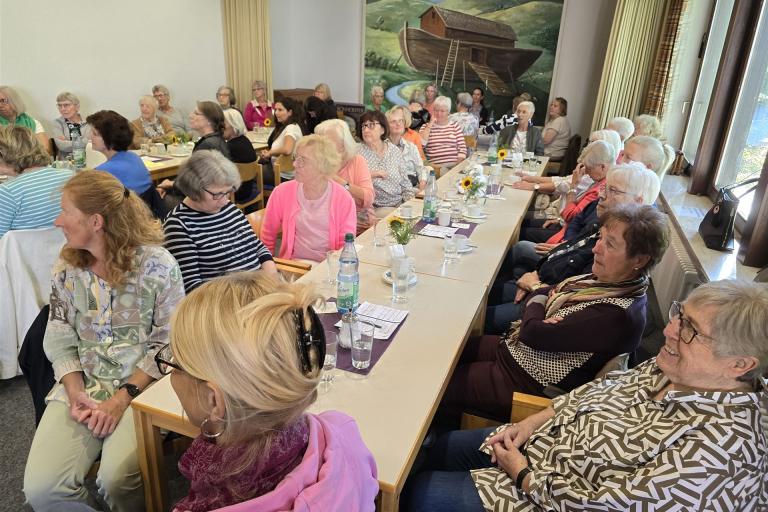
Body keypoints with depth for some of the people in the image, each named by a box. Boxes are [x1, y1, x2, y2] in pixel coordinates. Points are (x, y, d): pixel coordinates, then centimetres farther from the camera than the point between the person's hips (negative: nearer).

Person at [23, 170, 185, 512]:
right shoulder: (67, 266, 5)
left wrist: (123, 398, -15)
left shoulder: (157, 265, -11)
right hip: (81, 385, 5)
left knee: (116, 480, -25)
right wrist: (75, 391, -9)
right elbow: (59, 339, 7)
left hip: (141, 385, -4)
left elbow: (168, 343, -9)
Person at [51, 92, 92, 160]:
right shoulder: (58, 122, 8)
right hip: (65, 161, -1)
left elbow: (89, 141, -6)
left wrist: (67, 142, -6)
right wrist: (83, 143, -8)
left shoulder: (87, 122, 8)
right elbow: (61, 145, -7)